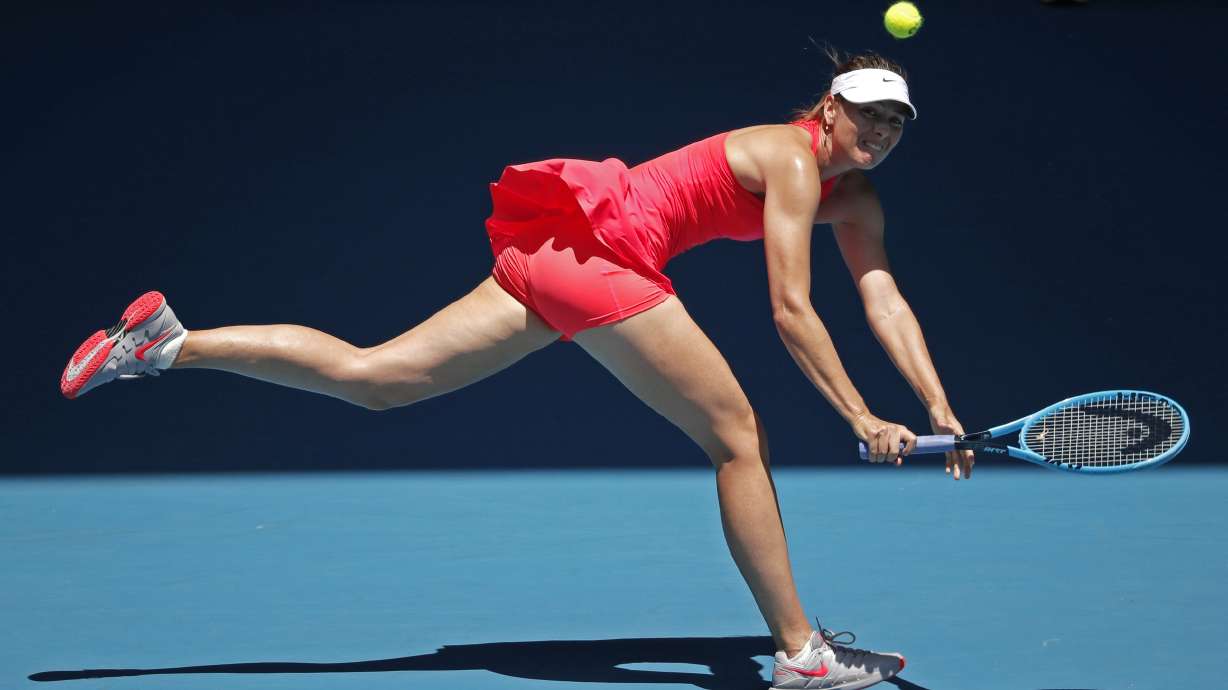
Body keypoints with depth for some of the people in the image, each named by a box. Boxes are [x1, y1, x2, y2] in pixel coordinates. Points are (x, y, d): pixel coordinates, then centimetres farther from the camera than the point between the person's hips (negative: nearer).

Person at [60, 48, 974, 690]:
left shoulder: (855, 194, 16)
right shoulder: (794, 162, -11)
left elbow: (886, 302, 8)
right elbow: (790, 312, -17)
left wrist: (939, 407, -2)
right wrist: (860, 417, -17)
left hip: (560, 258, 9)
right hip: (599, 251, -9)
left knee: (367, 377, 5)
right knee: (740, 438, -5)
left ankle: (169, 342, 5)